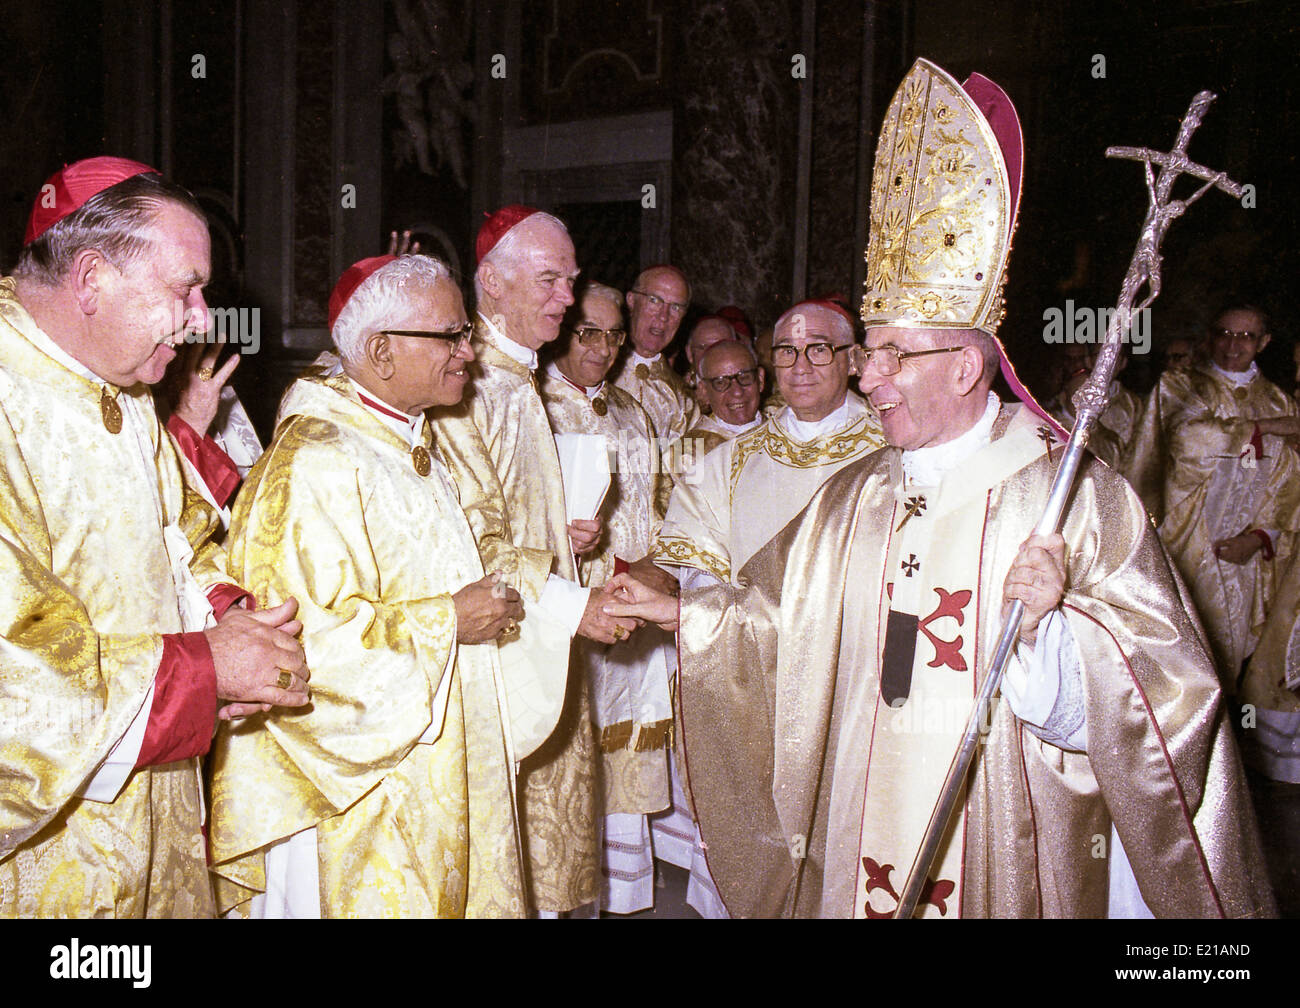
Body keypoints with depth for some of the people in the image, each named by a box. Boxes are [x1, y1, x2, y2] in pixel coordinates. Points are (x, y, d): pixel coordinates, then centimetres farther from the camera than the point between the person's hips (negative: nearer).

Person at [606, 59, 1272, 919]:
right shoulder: (851, 501, 6)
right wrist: (679, 611, 9)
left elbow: (1162, 689, -13)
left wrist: (1053, 628, -28)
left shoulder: (1080, 498, -12)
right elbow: (773, 619, 18)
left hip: (1008, 862, -5)